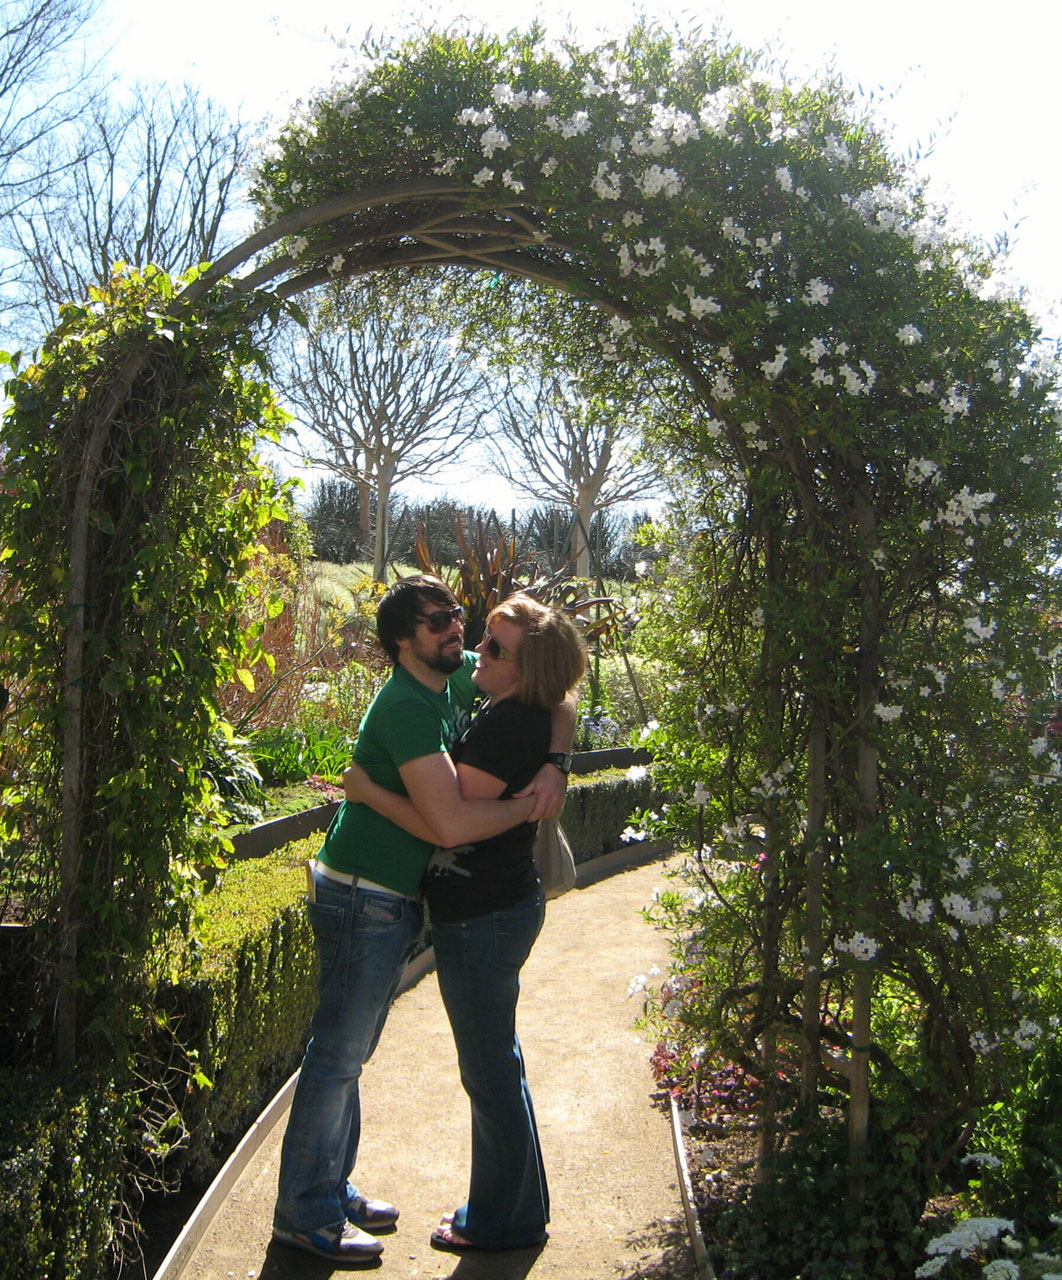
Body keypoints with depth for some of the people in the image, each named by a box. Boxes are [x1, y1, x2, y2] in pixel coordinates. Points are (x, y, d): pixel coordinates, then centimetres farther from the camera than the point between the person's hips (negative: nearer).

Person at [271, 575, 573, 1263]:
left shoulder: (463, 676, 2)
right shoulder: (407, 706, -24)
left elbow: (554, 700, 6)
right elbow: (455, 822, -33)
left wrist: (554, 764, -11)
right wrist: (529, 804, -18)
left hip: (393, 901, 9)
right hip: (364, 899, -9)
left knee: (349, 1051, 18)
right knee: (339, 1054, 2)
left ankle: (331, 1188, 32)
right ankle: (305, 1212, 16)